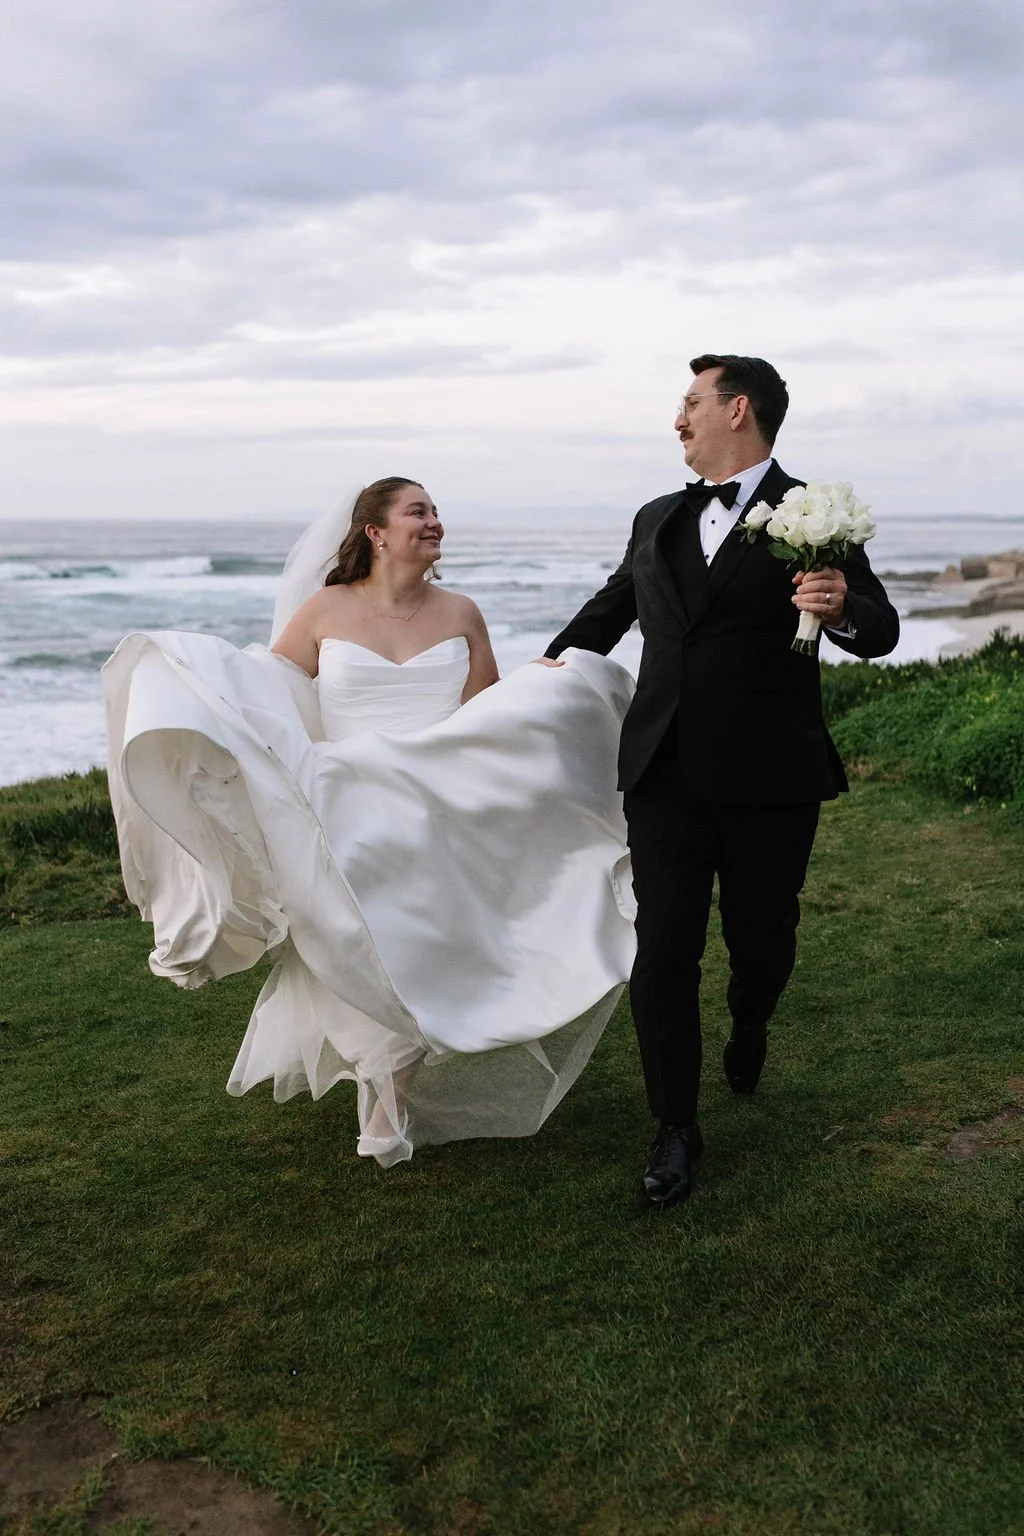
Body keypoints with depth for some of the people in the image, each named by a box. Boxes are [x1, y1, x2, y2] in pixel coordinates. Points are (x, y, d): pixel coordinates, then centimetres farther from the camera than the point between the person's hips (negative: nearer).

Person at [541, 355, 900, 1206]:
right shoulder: (657, 520, 12)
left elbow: (881, 631, -7)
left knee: (761, 944, 12)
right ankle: (676, 1130, 12)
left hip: (770, 782, -3)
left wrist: (844, 608, -28)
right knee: (662, 954, -1)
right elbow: (608, 611, 27)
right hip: (667, 776, 3)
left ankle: (749, 1029, 47)